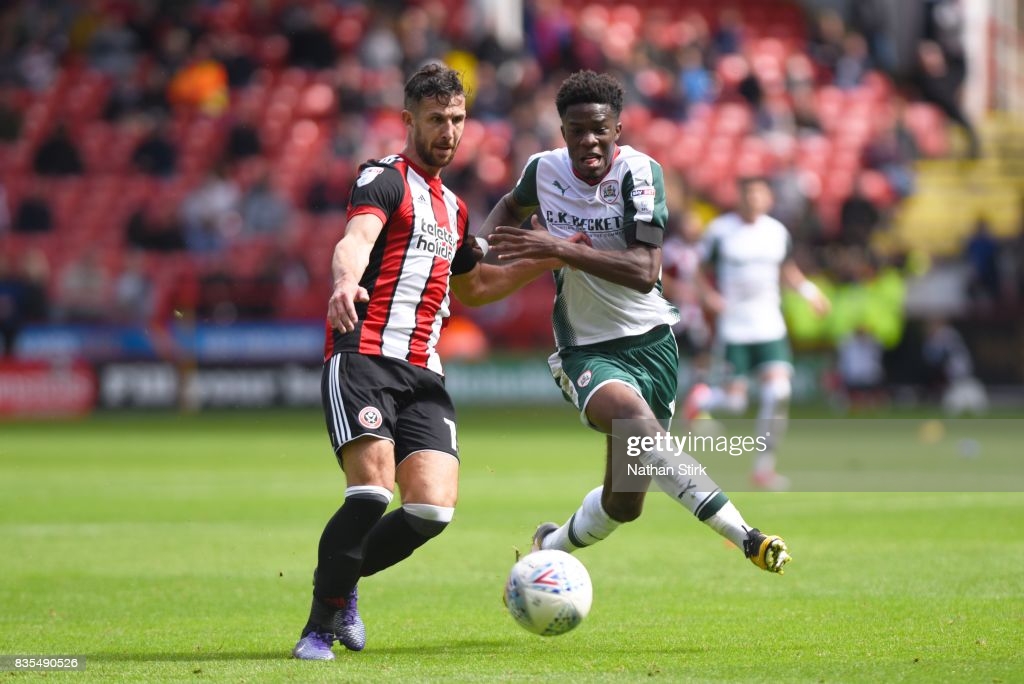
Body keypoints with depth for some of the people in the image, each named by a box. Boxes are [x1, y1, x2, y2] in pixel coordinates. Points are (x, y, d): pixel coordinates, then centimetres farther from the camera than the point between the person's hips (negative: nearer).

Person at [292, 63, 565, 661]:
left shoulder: (454, 208, 25)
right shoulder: (385, 180, 0)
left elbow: (472, 288, 40)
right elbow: (356, 240, -22)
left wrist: (546, 261, 30)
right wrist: (346, 283, -44)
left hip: (424, 375, 7)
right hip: (365, 358, -7)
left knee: (433, 509, -11)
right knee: (373, 490, -23)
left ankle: (343, 581, 15)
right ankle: (321, 625, -8)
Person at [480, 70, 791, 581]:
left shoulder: (639, 171, -13)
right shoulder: (543, 170, -3)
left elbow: (645, 271, -25)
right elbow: (513, 205, 24)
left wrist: (559, 249, -30)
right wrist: (482, 242, 5)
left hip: (649, 338, 0)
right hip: (587, 349, 0)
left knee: (623, 501, 4)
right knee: (633, 417, -35)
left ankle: (551, 547, 36)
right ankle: (742, 535, -38)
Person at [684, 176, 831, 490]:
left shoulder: (777, 232, 5)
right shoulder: (720, 230, -7)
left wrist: (808, 290, 6)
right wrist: (709, 294, -19)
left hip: (770, 326, 3)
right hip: (733, 329, -3)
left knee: (779, 393, -11)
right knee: (735, 401, -6)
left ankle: (764, 466, 2)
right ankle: (700, 399, 31)